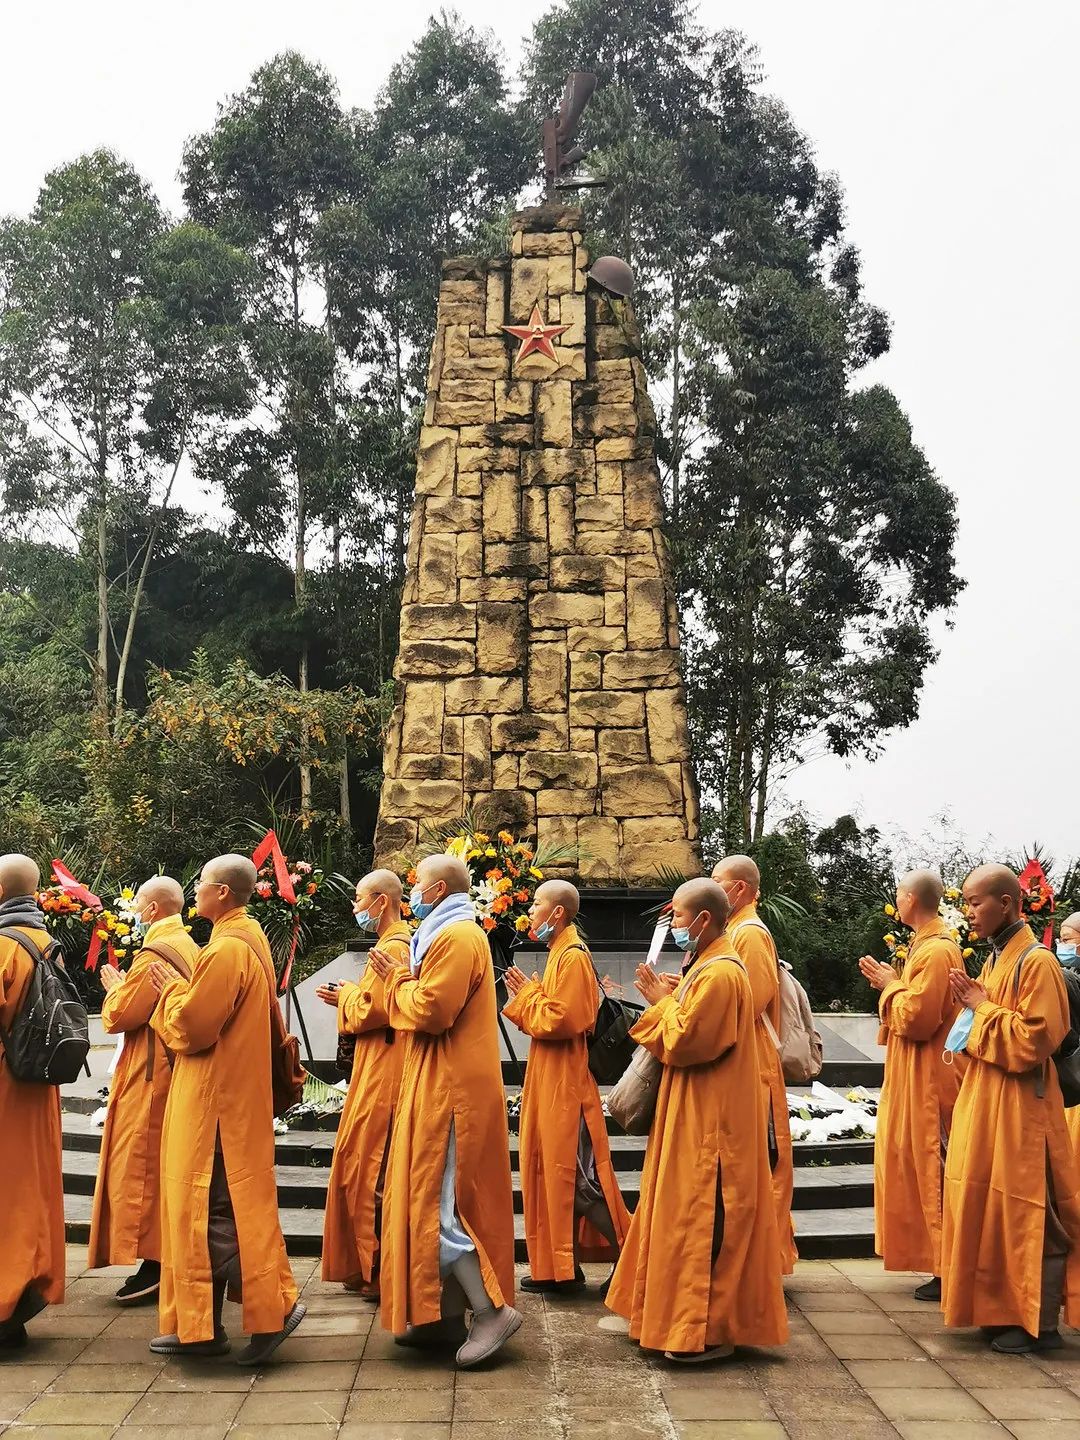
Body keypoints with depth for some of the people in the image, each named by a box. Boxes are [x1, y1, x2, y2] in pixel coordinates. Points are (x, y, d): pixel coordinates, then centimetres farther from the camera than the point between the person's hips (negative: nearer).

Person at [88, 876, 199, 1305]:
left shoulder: (153, 955, -17)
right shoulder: (190, 950, 11)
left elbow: (118, 1016, -16)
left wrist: (114, 987, 3)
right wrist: (127, 988, 17)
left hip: (148, 1076, -9)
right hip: (178, 1072, 9)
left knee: (138, 1166, -4)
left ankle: (152, 1265, -5)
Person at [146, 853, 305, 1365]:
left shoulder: (227, 949, -19)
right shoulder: (249, 939, 13)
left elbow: (192, 1025, -20)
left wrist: (171, 988, -4)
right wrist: (182, 991, 11)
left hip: (216, 1097, -10)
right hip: (235, 1089, 10)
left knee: (211, 1207, -5)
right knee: (209, 1204, 13)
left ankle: (273, 1307, -1)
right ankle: (200, 1325, 19)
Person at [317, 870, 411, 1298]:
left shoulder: (392, 948, -16)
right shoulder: (402, 944, 16)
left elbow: (370, 1011, -21)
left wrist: (347, 994, -3)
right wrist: (348, 999, 10)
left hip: (382, 1080, -11)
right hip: (382, 1074, 11)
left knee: (370, 1171, -6)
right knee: (369, 1170, 14)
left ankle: (381, 1272, -1)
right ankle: (368, 1267, 20)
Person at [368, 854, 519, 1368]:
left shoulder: (456, 938, -15)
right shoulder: (453, 934, 19)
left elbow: (431, 1011, -23)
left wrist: (397, 981, -7)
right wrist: (401, 979, 6)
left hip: (449, 1091, -11)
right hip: (441, 1087, 11)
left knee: (435, 1204, -9)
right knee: (438, 1200, 12)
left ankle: (492, 1309, -5)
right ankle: (448, 1314, 17)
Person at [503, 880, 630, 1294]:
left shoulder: (573, 958, -15)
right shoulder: (559, 954, 15)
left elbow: (561, 1020, -23)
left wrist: (527, 996, -11)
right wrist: (527, 996, 5)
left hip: (565, 1087, -10)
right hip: (551, 1085, 10)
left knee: (580, 1181, -6)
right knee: (555, 1175, 12)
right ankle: (562, 1267, 18)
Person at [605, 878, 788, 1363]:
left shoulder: (719, 974, -20)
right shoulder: (706, 966, 13)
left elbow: (682, 1041, -23)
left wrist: (663, 1002, -8)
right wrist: (670, 998, 3)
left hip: (711, 1120, -11)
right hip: (697, 1116, 11)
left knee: (704, 1219, -4)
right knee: (695, 1213, 16)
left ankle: (711, 1331, 5)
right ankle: (695, 1318, 27)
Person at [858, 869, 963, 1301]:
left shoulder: (936, 952, -19)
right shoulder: (926, 945, 13)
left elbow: (916, 1018, -23)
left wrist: (891, 986, -9)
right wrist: (891, 984, 6)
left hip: (929, 1082, -11)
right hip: (916, 1079, 11)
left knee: (932, 1172, -5)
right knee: (919, 1167, 16)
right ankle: (938, 1261, 24)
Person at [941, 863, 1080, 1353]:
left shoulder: (1037, 962, -15)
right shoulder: (995, 960, 13)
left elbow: (1033, 1040, -21)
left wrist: (983, 1008, -13)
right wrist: (973, 1004, 3)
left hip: (1019, 1110, -9)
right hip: (984, 1106, 9)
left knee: (1026, 1215, -2)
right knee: (991, 1208, 13)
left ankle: (1039, 1323, 8)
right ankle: (1004, 1310, 22)